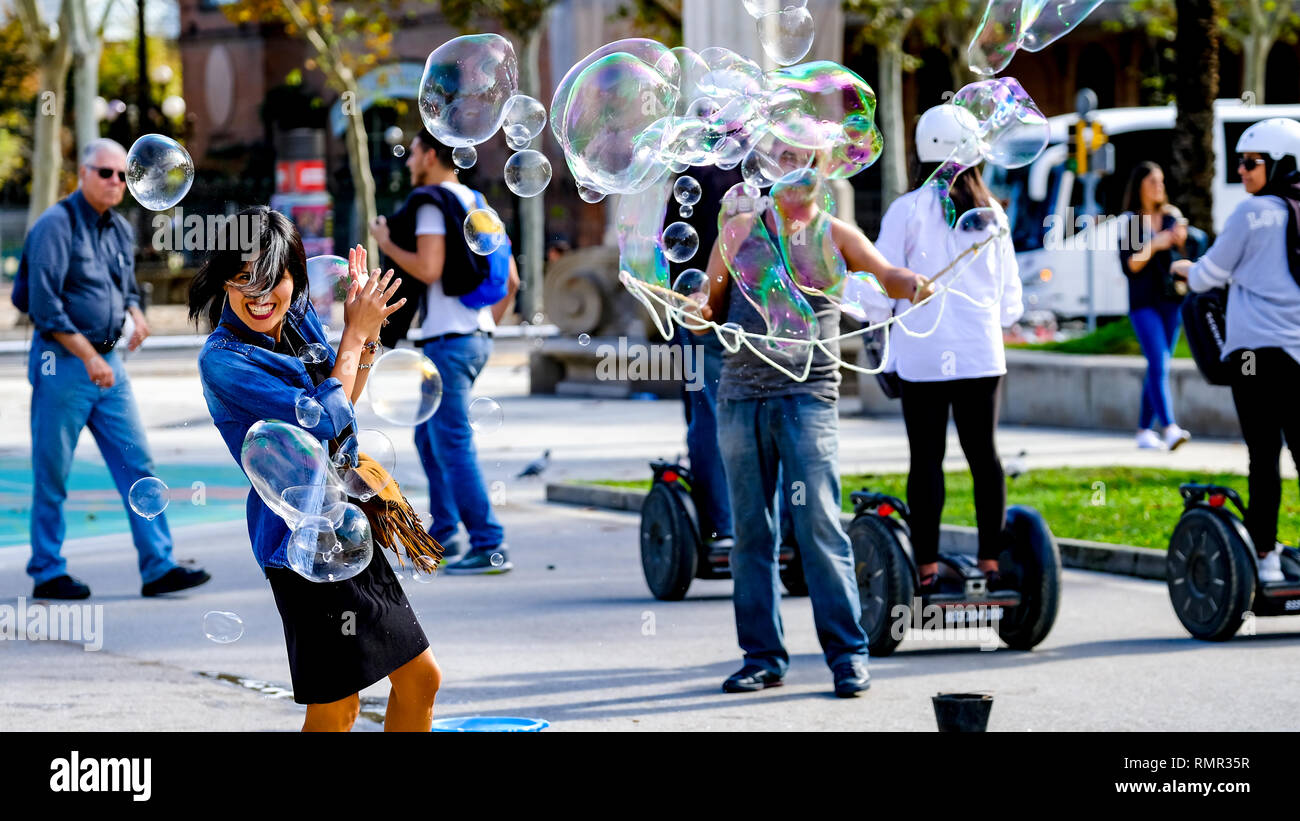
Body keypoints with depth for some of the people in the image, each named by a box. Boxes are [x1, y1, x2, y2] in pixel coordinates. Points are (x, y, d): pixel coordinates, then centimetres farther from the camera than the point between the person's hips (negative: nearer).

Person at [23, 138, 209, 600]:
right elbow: (44, 305, -17)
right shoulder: (57, 225, -11)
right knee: (52, 472, 0)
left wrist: (136, 314, 2)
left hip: (108, 363, 7)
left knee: (137, 465, 0)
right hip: (63, 362, -7)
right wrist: (88, 357, -20)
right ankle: (47, 574, 9)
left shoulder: (120, 230, 12)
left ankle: (158, 566, 0)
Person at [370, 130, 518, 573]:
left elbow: (428, 269, -20)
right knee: (429, 435, 20)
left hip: (449, 338, -10)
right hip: (476, 337, 10)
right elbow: (510, 279, 17)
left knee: (453, 445, -9)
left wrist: (387, 243, -6)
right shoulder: (476, 204, 17)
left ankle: (490, 546, -12)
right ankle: (443, 533, 21)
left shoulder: (431, 203, -9)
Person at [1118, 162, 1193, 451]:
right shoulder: (1127, 222, -1)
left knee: (1157, 367, 6)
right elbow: (1129, 266, -6)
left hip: (1171, 299, 4)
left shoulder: (1172, 216, 9)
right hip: (1143, 302, -4)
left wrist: (1182, 241, -11)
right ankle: (1169, 429, -25)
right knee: (1159, 364, -16)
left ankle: (1145, 430, 13)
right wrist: (1154, 245, -18)